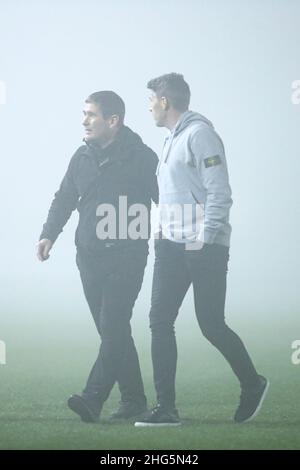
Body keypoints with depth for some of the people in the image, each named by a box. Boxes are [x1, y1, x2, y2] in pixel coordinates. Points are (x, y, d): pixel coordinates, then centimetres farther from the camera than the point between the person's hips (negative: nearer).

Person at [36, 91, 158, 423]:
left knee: (112, 327, -14)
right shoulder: (82, 157, 11)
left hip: (127, 258, -6)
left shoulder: (141, 158, -5)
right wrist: (49, 234, 3)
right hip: (89, 258, 6)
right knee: (112, 331, 8)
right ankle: (133, 398, 17)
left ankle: (92, 399, -21)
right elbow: (64, 199, 16)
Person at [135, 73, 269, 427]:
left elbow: (219, 194, -16)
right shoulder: (172, 139, 18)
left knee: (211, 324, -3)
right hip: (172, 248, 9)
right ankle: (166, 408, 0)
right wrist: (164, 229, 13)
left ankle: (253, 385, 20)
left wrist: (204, 239, -19)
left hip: (204, 248, -9)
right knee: (160, 321, -1)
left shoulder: (200, 134, -10)